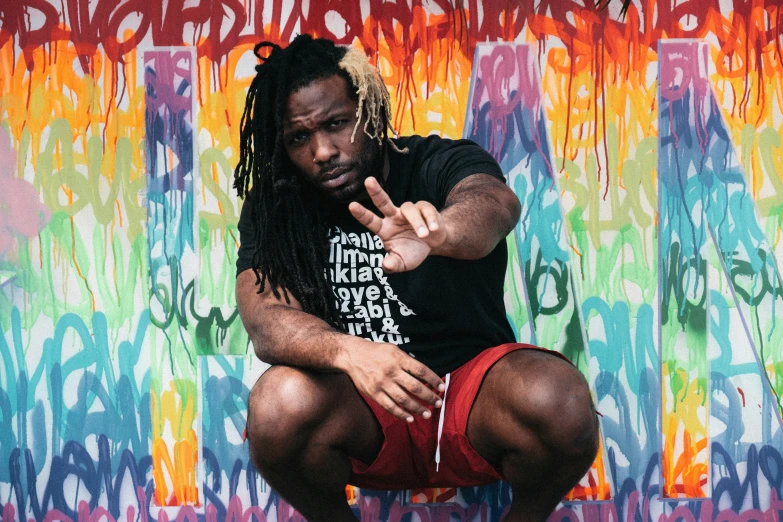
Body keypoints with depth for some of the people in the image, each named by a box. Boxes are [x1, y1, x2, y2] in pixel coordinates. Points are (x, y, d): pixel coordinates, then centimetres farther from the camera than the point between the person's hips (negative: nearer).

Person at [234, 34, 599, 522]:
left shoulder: (444, 165, -7)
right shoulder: (273, 210, -1)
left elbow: (494, 204, -31)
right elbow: (267, 320, -17)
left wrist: (437, 232, -57)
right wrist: (348, 351, -40)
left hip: (472, 384, -1)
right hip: (361, 411, 1)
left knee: (559, 400, -33)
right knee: (279, 405, -32)